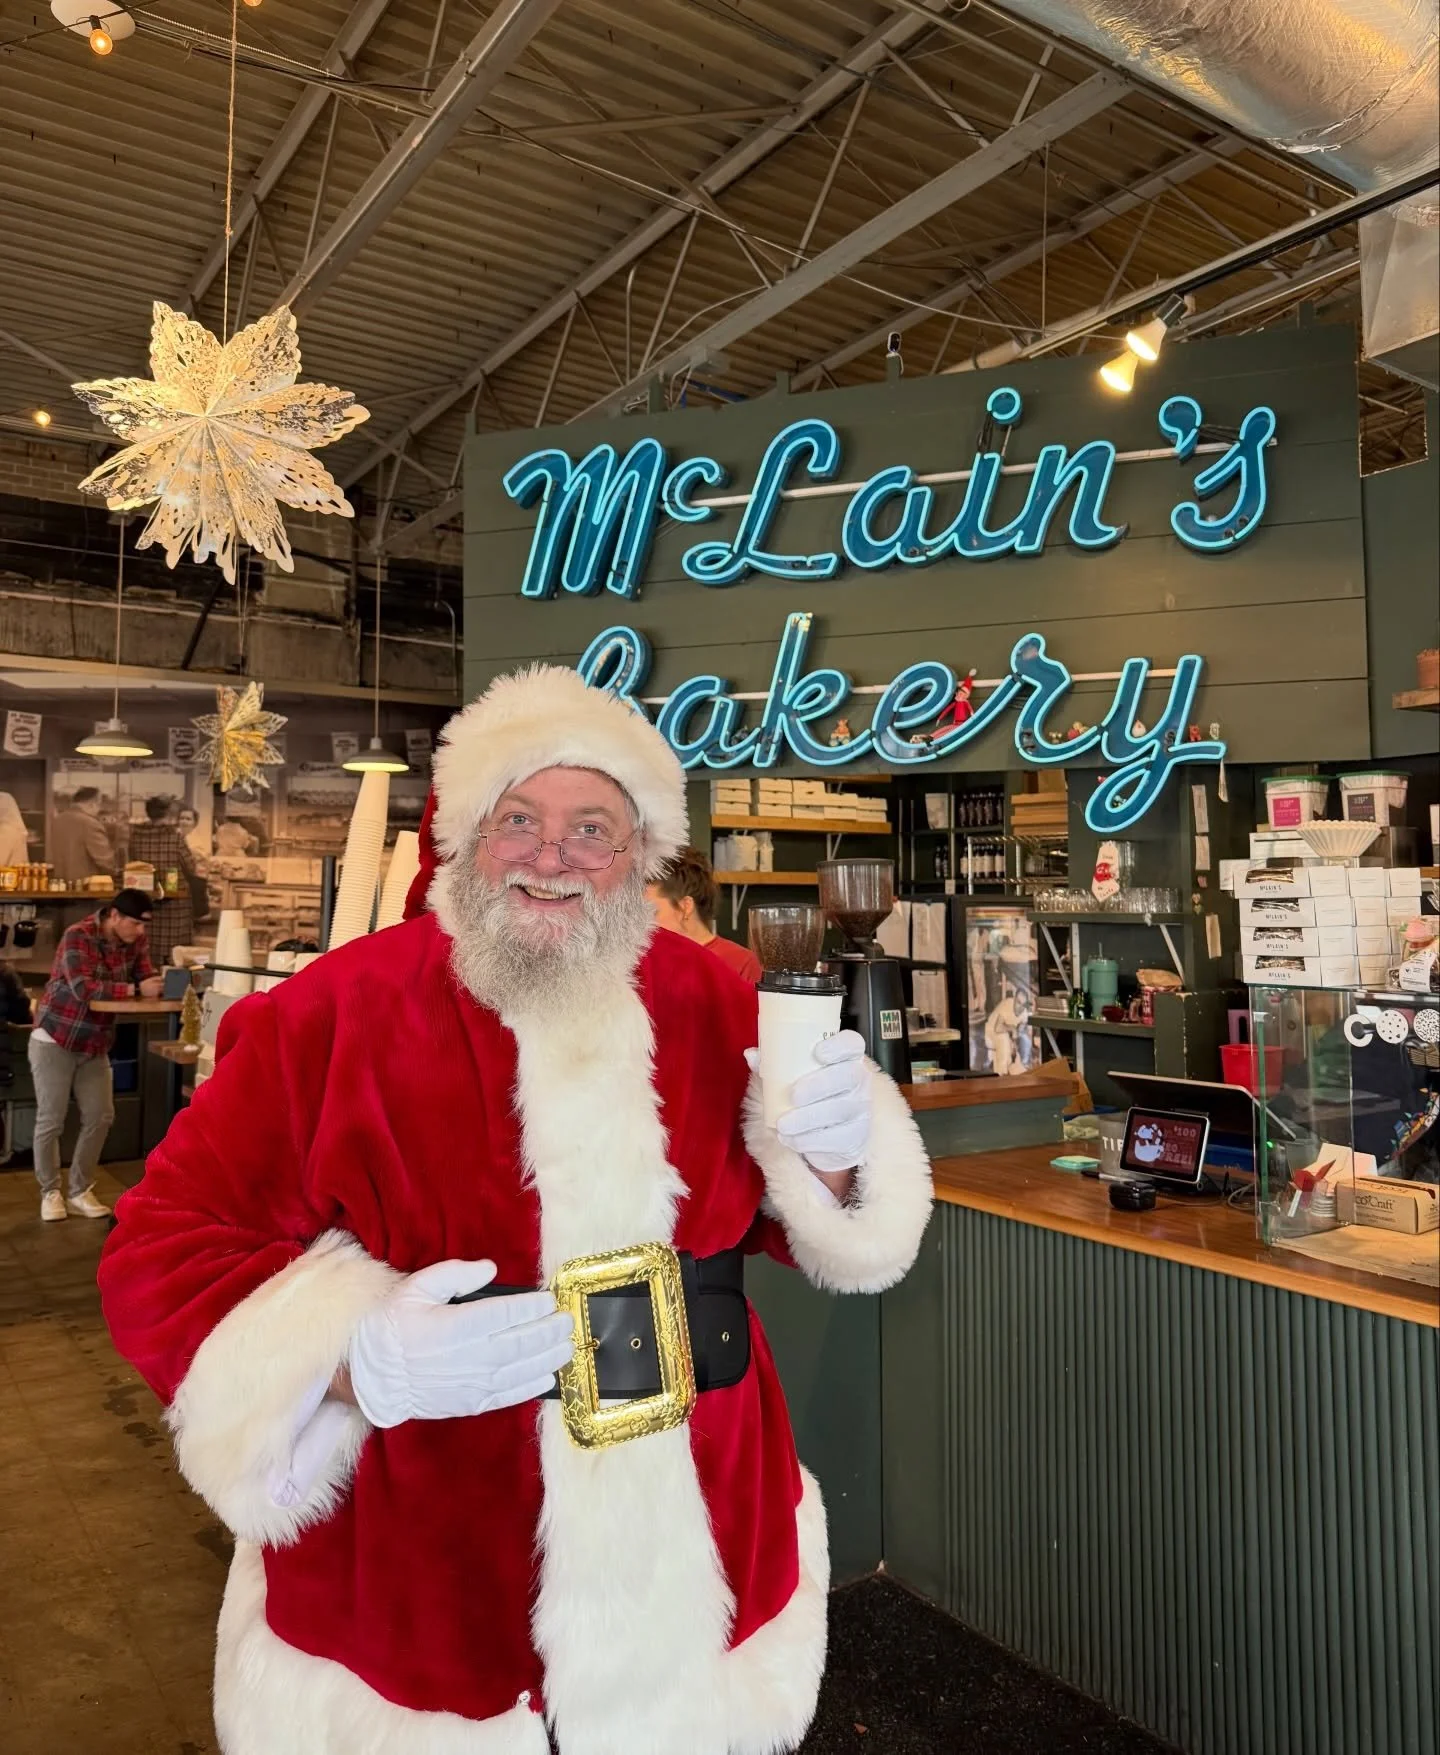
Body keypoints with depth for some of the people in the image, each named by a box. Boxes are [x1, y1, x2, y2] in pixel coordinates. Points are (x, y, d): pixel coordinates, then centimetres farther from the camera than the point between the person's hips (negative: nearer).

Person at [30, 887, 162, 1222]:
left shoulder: (136, 941, -2)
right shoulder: (77, 937, -22)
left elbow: (145, 978, -7)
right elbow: (84, 988, -33)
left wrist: (163, 985, -30)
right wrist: (135, 990, -38)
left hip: (95, 1044, 6)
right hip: (54, 1040, -6)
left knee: (100, 1118, 3)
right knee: (51, 1121, -1)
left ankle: (80, 1191, 15)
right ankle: (50, 1192, 15)